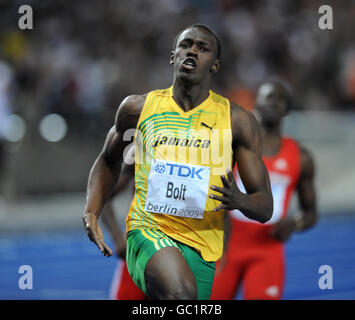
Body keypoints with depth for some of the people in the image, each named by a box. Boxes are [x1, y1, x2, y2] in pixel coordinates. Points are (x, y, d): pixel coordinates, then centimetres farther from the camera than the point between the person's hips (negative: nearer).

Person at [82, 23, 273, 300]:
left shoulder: (237, 121, 5)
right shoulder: (138, 108, 7)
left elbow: (265, 207, 5)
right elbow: (109, 161, 27)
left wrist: (240, 201, -19)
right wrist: (92, 212, 10)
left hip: (201, 247, 2)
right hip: (148, 230, -2)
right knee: (180, 292, -33)